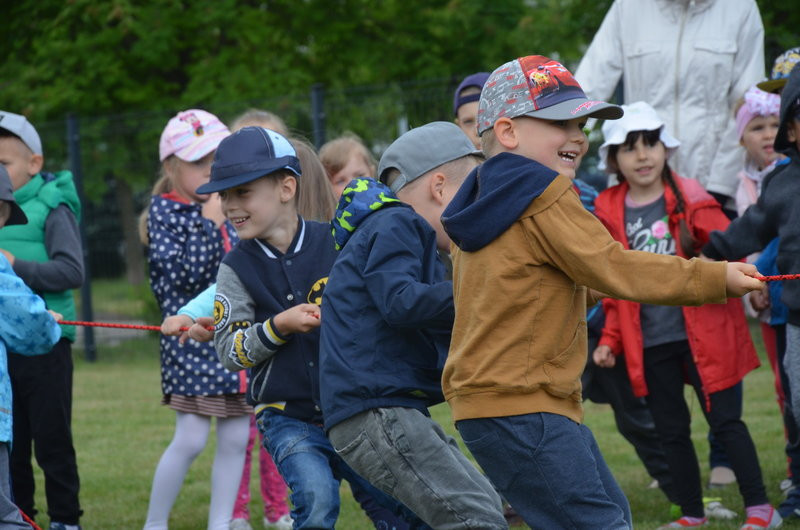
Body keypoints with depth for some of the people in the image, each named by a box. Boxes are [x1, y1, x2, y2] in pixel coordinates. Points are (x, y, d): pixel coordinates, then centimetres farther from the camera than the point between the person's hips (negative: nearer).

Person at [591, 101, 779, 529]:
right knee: (671, 430, 9)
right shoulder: (609, 213, 4)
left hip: (701, 332, -3)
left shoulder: (690, 198, -4)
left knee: (725, 421, -2)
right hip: (649, 345, 3)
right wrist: (610, 339, 5)